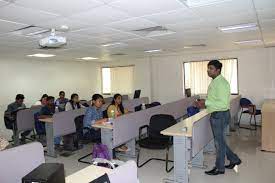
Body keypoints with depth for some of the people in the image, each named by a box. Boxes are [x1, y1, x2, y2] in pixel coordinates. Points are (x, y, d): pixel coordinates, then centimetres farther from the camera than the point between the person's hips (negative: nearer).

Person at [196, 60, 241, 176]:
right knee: (220, 140, 20)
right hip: (216, 115, 10)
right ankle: (234, 159, 37)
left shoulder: (221, 83, -20)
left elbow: (223, 103, -27)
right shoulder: (214, 82, 11)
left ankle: (219, 168, 22)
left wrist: (206, 102, -27)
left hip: (220, 115, -10)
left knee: (219, 142, 5)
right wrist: (204, 104, 8)